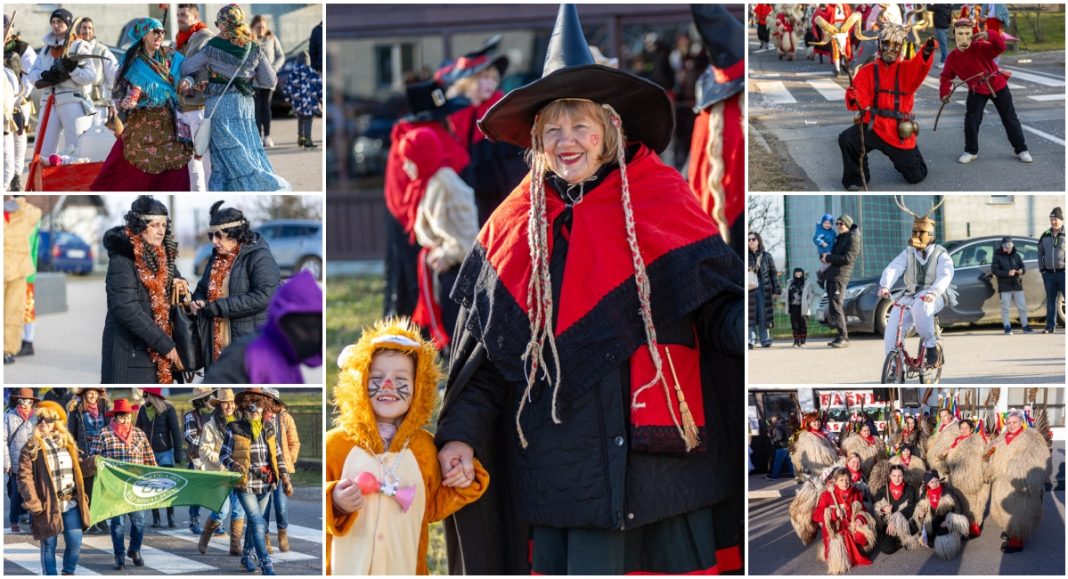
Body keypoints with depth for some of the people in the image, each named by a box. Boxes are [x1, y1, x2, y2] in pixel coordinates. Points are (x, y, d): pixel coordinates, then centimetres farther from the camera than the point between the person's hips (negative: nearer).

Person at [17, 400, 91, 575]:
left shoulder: (67, 442, 12)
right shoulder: (32, 447, -4)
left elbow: (77, 469, 17)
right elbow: (25, 477, -10)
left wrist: (82, 496, 11)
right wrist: (33, 502, -18)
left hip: (71, 502, 4)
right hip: (48, 505, -4)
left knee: (75, 542, 1)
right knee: (49, 545, 3)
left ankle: (68, 574, 21)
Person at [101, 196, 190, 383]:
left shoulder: (161, 257, 10)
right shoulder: (122, 260, -13)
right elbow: (127, 310, -21)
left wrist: (176, 282, 1)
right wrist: (165, 344, -19)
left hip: (157, 353, 8)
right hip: (130, 353, -8)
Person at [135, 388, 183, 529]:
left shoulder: (168, 409, -10)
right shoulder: (143, 409, 2)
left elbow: (176, 432, -8)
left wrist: (178, 454, -9)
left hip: (165, 453, -3)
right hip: (148, 453, 3)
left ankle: (171, 519, -2)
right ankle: (156, 519, 7)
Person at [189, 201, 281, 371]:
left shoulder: (259, 257, -11)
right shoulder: (216, 258, 14)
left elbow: (262, 297, -23)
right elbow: (202, 289, 26)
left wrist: (216, 307, -21)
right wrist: (198, 302, -1)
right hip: (217, 347, 8)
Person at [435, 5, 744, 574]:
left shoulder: (662, 205, 3)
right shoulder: (514, 225, 9)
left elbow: (718, 309, -1)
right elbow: (483, 348, 10)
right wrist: (461, 433, -2)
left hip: (657, 449, -1)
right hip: (558, 459, 1)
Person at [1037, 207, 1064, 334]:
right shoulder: (1045, 235, 12)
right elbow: (1040, 252, 19)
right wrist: (1041, 268, 11)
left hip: (1063, 272, -5)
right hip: (1049, 273, 5)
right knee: (1050, 301, 8)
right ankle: (1050, 327, 12)